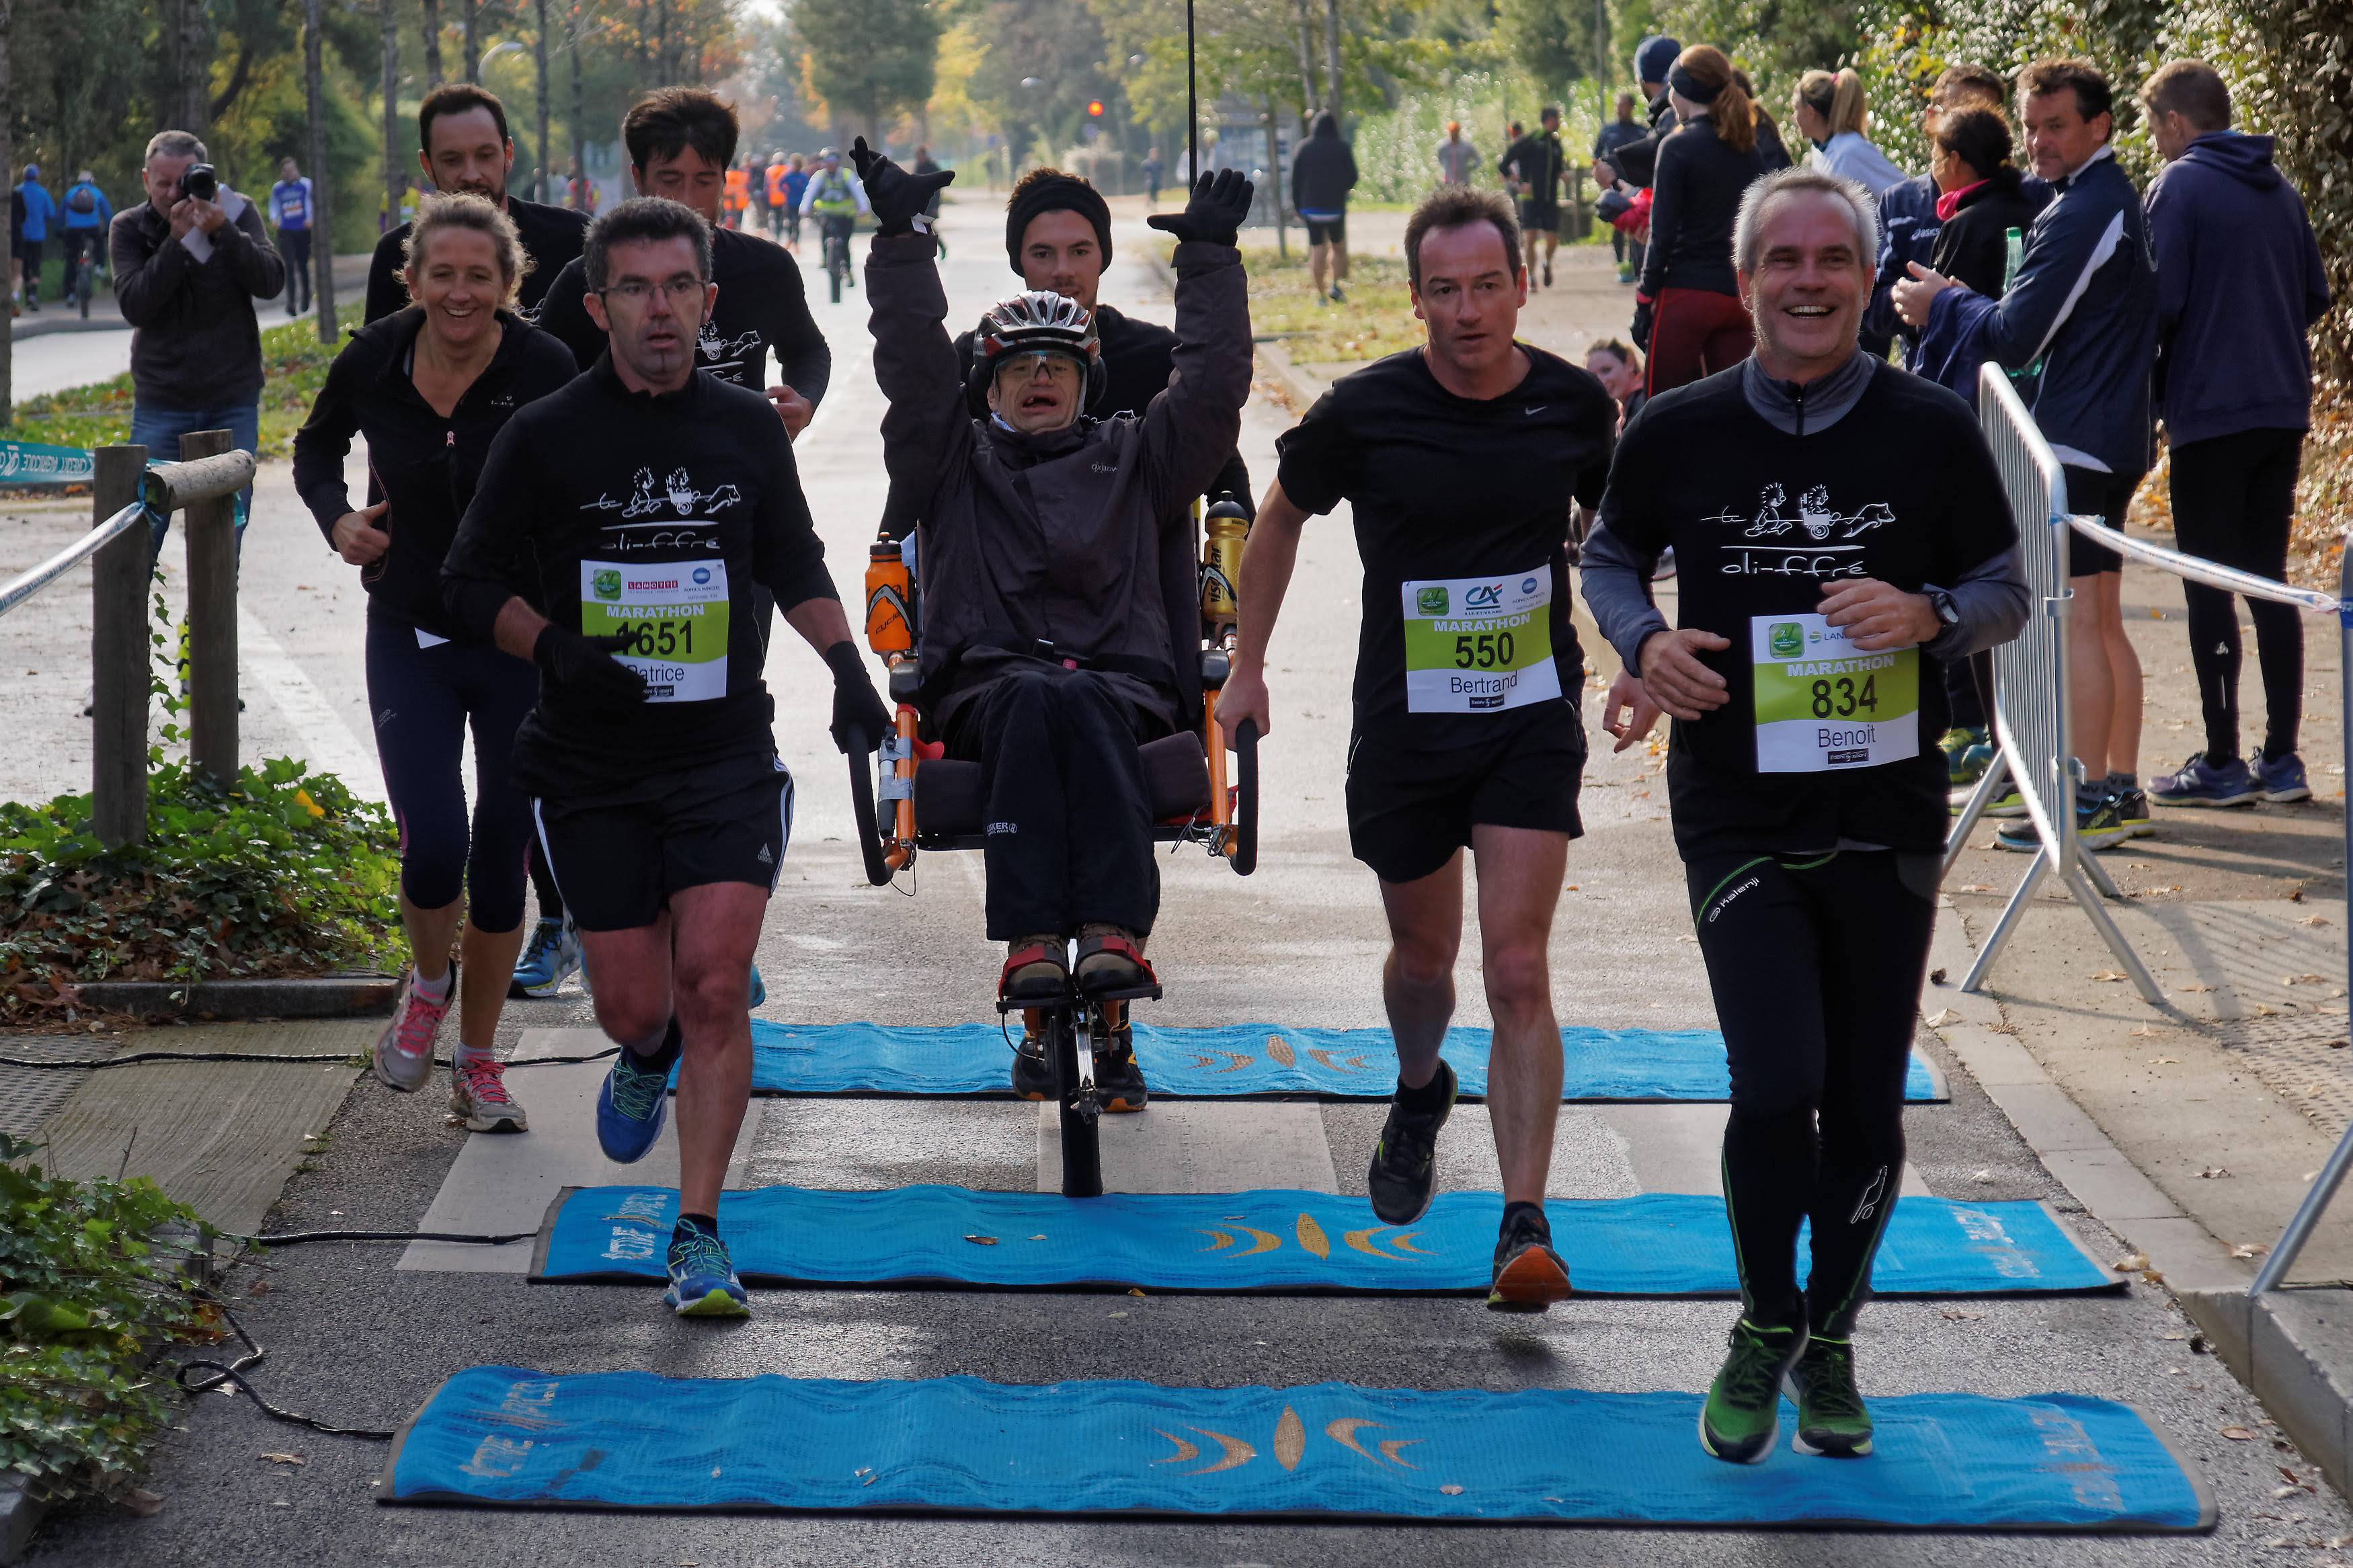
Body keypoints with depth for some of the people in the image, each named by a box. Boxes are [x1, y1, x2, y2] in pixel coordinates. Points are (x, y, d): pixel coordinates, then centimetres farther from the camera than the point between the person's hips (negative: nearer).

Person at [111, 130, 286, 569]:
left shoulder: (237, 212, -1)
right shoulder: (129, 228, -1)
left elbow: (271, 282, -14)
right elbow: (134, 305, -14)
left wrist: (221, 231, -25)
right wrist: (176, 240, -21)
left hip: (233, 402, 0)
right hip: (160, 404, 0)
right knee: (140, 535, -1)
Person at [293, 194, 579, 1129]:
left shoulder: (545, 371, -15)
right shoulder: (375, 361, -7)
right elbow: (316, 448, 13)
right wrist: (336, 517, -6)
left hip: (521, 644, -1)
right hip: (409, 640, 1)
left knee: (501, 858, 5)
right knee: (433, 849, -14)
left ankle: (478, 1065, 24)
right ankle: (429, 984, 21)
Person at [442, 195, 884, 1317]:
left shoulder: (748, 427, 4)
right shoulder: (544, 438, -4)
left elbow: (795, 567, 18)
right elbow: (470, 582, 2)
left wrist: (845, 665, 3)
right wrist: (555, 648, -15)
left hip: (726, 756, 1)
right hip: (588, 766, -1)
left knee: (715, 987, -12)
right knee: (635, 1005, 3)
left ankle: (698, 1231, -4)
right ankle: (648, 1059, 42)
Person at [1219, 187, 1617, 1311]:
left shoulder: (1574, 404, -5)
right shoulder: (1363, 411, -10)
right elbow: (1280, 517, 8)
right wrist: (1247, 665, 9)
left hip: (1532, 719, -1)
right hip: (1403, 720, 1)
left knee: (1518, 972, -12)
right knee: (1423, 954, 17)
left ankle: (1526, 1226, -11)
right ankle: (1419, 1095, 52)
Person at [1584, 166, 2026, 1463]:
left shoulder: (1932, 430, -2)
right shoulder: (1678, 431, -2)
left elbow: (2005, 590, 6)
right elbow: (1609, 553, 15)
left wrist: (1929, 614, -16)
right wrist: (1644, 641, -6)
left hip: (1887, 819, 1)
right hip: (1737, 817, -1)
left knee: (1865, 1105, 8)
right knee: (1778, 1085, -13)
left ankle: (1829, 1341, 31)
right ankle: (1764, 1326, 13)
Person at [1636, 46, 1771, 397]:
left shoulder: (1678, 147, -8)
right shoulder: (1748, 151, 11)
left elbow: (1663, 233, -10)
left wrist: (1644, 301, -6)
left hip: (1687, 293, -6)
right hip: (1740, 294, 6)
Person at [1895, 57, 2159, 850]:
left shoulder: (2079, 214, -17)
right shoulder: (2122, 203, 15)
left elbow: (2016, 337, -17)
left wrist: (1941, 306, -2)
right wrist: (1957, 303, 11)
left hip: (2071, 442, -10)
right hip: (2116, 440, 10)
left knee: (2074, 620, -8)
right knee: (2102, 619, 14)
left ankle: (2090, 800, -7)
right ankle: (2121, 788, 18)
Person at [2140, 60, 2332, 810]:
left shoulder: (2179, 186, -10)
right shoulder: (2279, 191, 11)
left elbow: (2160, 303, -14)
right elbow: (2316, 295, 16)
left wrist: (2149, 382, 1)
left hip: (2210, 411, -7)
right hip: (2283, 410, 7)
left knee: (2208, 589, 0)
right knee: (2269, 581, 11)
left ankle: (2222, 764, 2)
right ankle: (2281, 758, 12)